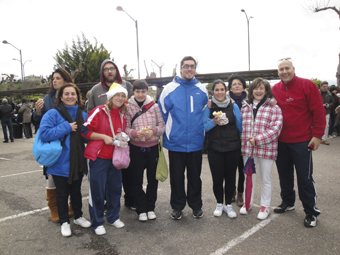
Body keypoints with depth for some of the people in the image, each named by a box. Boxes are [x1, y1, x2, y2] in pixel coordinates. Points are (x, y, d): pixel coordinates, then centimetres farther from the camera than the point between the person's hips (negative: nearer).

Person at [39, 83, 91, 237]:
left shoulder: (83, 115, 6)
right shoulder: (53, 114, -11)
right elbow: (44, 133, -22)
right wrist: (66, 128, -22)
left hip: (78, 162, 5)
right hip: (60, 163, -4)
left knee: (76, 191, 20)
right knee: (62, 193, 10)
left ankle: (78, 216, 38)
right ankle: (64, 222, 26)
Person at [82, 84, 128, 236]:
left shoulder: (122, 115, 10)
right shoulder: (99, 112, -10)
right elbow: (85, 131, -11)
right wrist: (103, 137, -17)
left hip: (115, 157, 6)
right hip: (98, 157, -6)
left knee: (115, 188, 11)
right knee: (97, 190, 2)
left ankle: (113, 217, 29)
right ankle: (97, 223, 16)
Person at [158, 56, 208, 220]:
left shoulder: (202, 90, 4)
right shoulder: (170, 89, -4)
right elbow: (162, 113, 2)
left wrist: (202, 129, 11)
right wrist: (167, 132, 2)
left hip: (196, 142, 2)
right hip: (175, 142, -1)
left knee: (195, 176, 13)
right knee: (176, 177, 10)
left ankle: (196, 205, 30)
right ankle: (177, 206, 27)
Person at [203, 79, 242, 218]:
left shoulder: (234, 106, 3)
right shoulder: (208, 107, 1)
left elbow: (240, 127, 6)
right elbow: (203, 127, -3)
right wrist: (213, 122, -19)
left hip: (232, 148, 1)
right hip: (214, 149, -1)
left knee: (230, 177, 7)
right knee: (217, 178, 3)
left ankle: (228, 205, 25)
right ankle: (219, 204, 25)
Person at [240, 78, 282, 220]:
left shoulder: (273, 108, -4)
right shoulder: (245, 108, 9)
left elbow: (276, 128, -13)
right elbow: (240, 126, 15)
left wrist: (258, 139, -20)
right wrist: (244, 141, 1)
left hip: (266, 149, -3)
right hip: (247, 149, 4)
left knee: (265, 179, 11)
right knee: (248, 177, 16)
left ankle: (265, 206, 27)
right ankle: (247, 202, 33)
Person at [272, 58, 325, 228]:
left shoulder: (307, 85, -7)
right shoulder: (274, 90, 5)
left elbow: (318, 111, -8)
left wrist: (317, 135, -10)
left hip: (302, 141, -4)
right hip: (281, 141, 5)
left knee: (305, 177, 1)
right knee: (284, 174, 16)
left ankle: (311, 212, 16)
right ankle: (288, 202, 35)